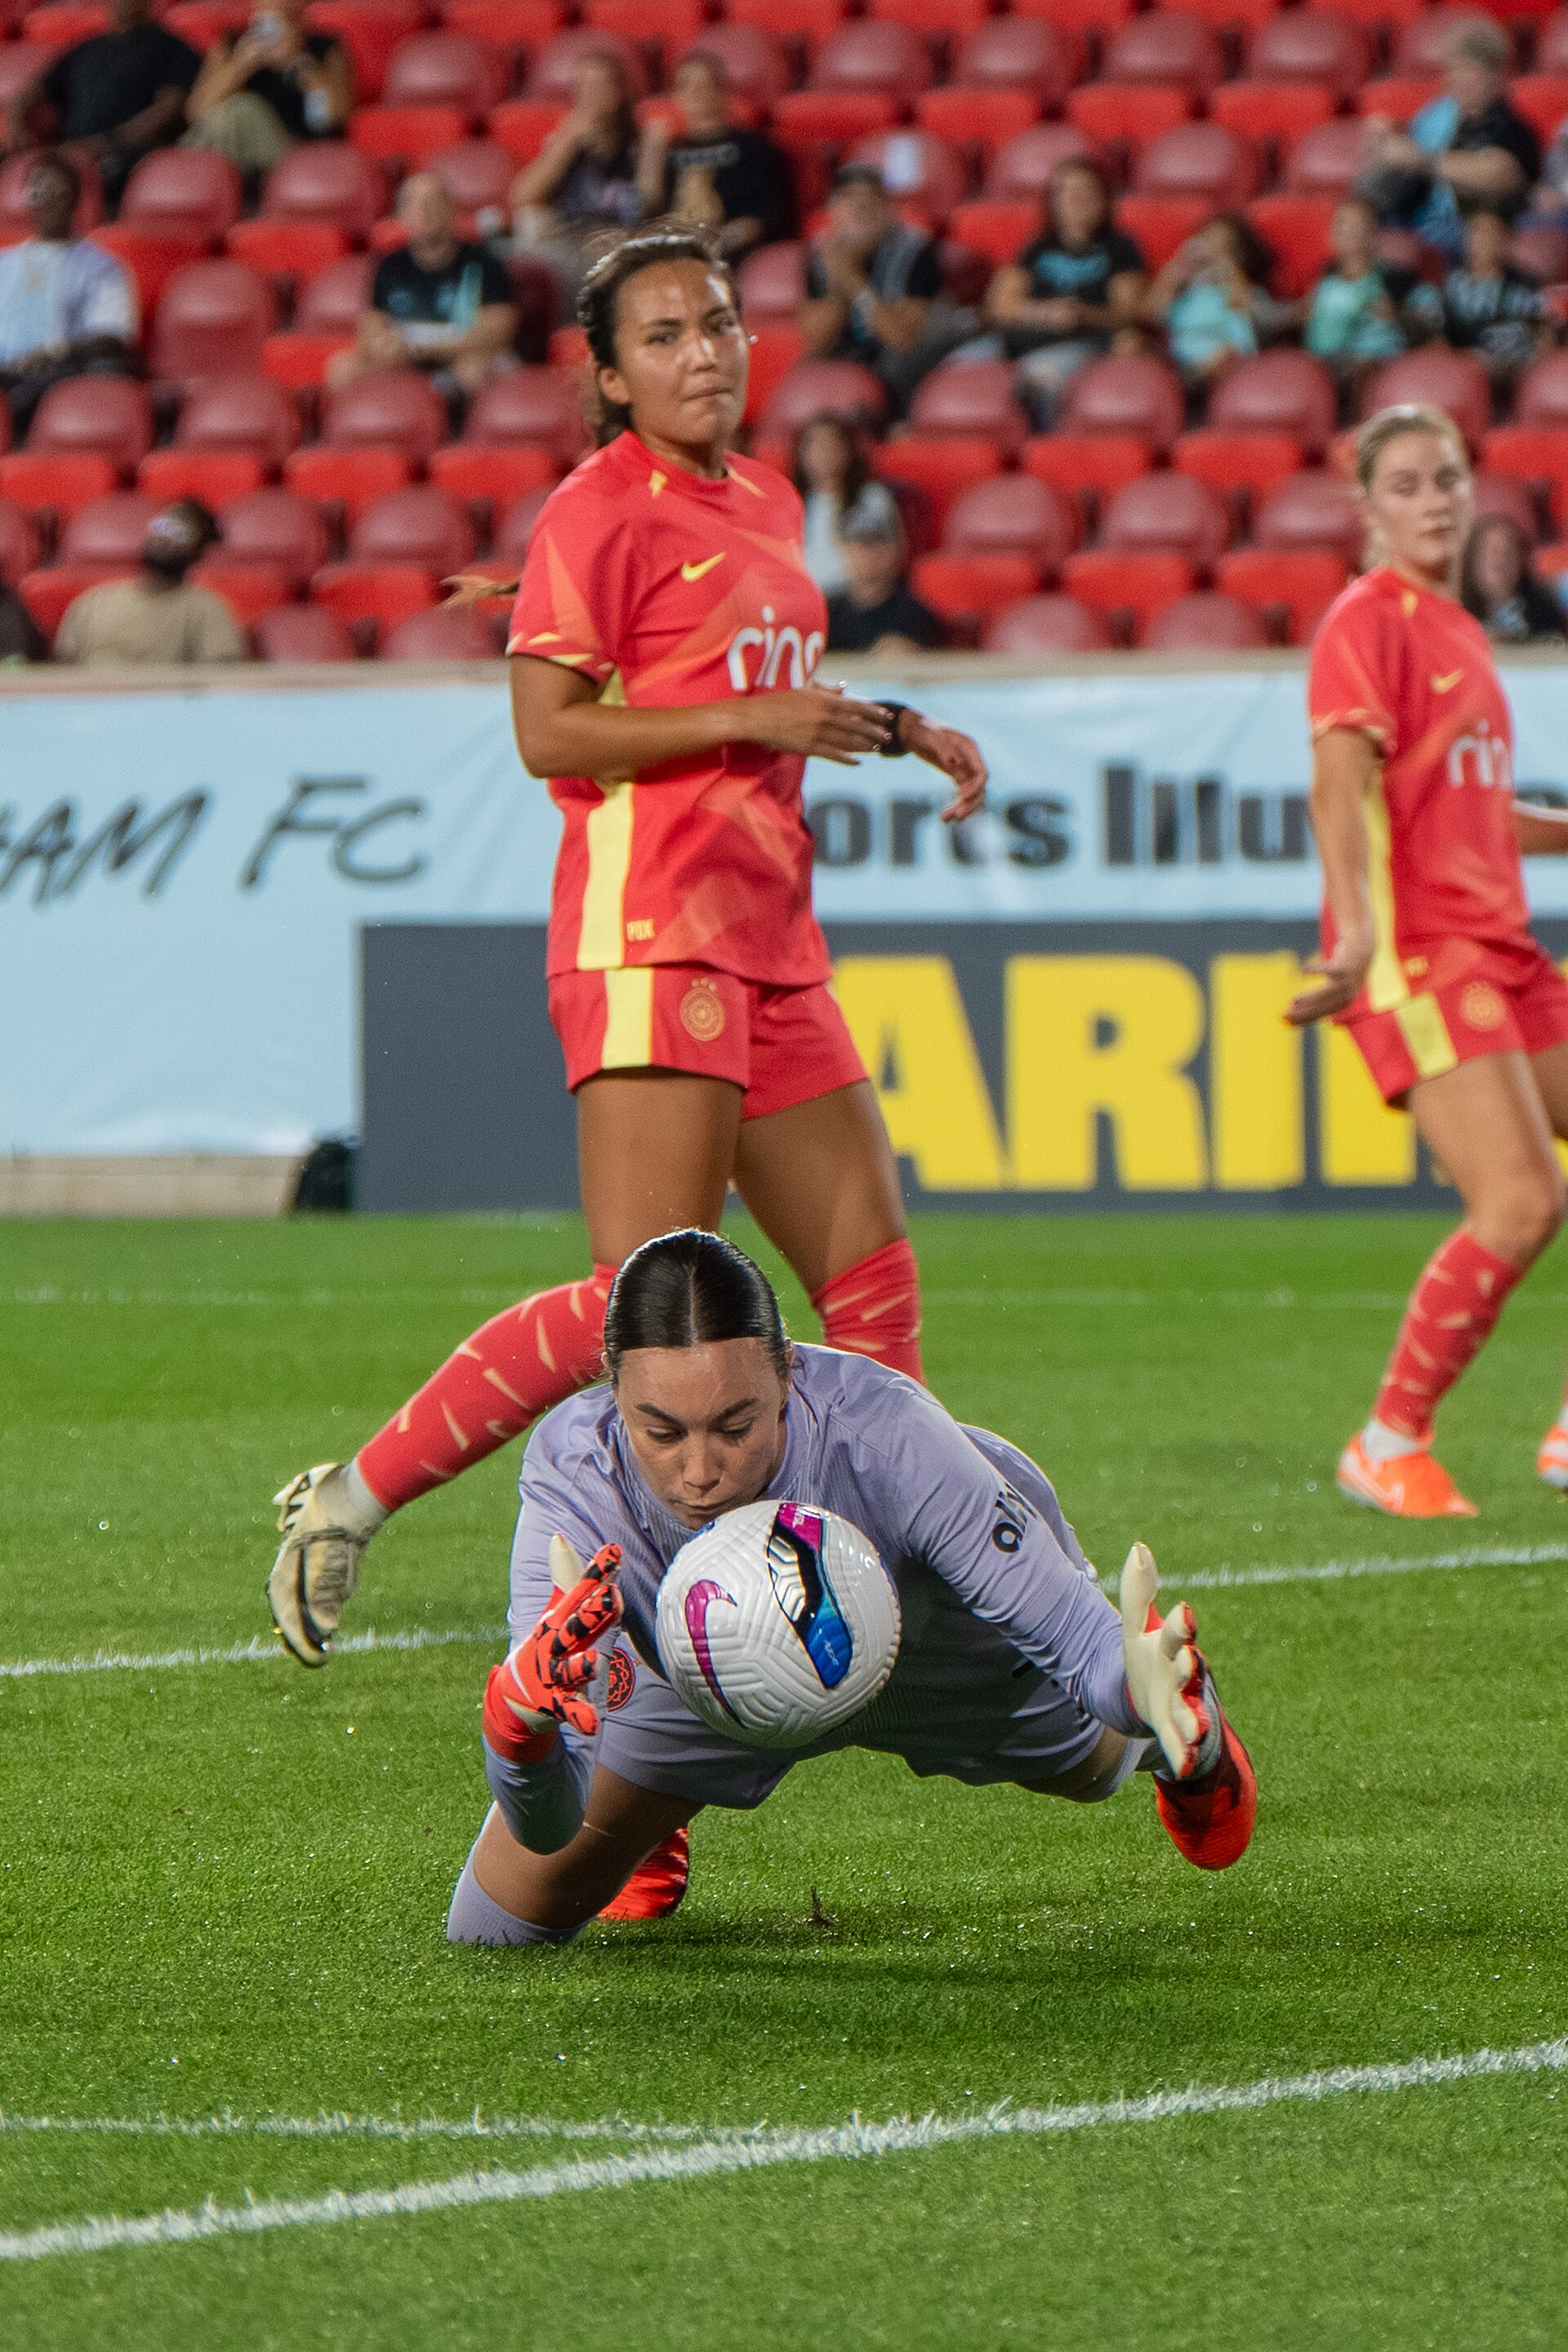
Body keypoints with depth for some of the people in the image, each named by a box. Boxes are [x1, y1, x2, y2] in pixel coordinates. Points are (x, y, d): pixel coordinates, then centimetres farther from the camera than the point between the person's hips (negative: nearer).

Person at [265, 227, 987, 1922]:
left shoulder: (765, 505, 18)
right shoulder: (601, 512, -8)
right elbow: (552, 729, -15)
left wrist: (889, 729, 21)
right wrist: (752, 717, -17)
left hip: (767, 942, 9)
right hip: (647, 936, -9)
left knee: (871, 1273, 6)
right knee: (646, 1302, -16)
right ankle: (354, 1496, -9)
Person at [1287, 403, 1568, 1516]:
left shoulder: (1458, 629, 17)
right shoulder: (1368, 622, -9)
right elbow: (1342, 788, -21)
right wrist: (1358, 927, -34)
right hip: (1415, 953, -9)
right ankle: (1389, 1450, -5)